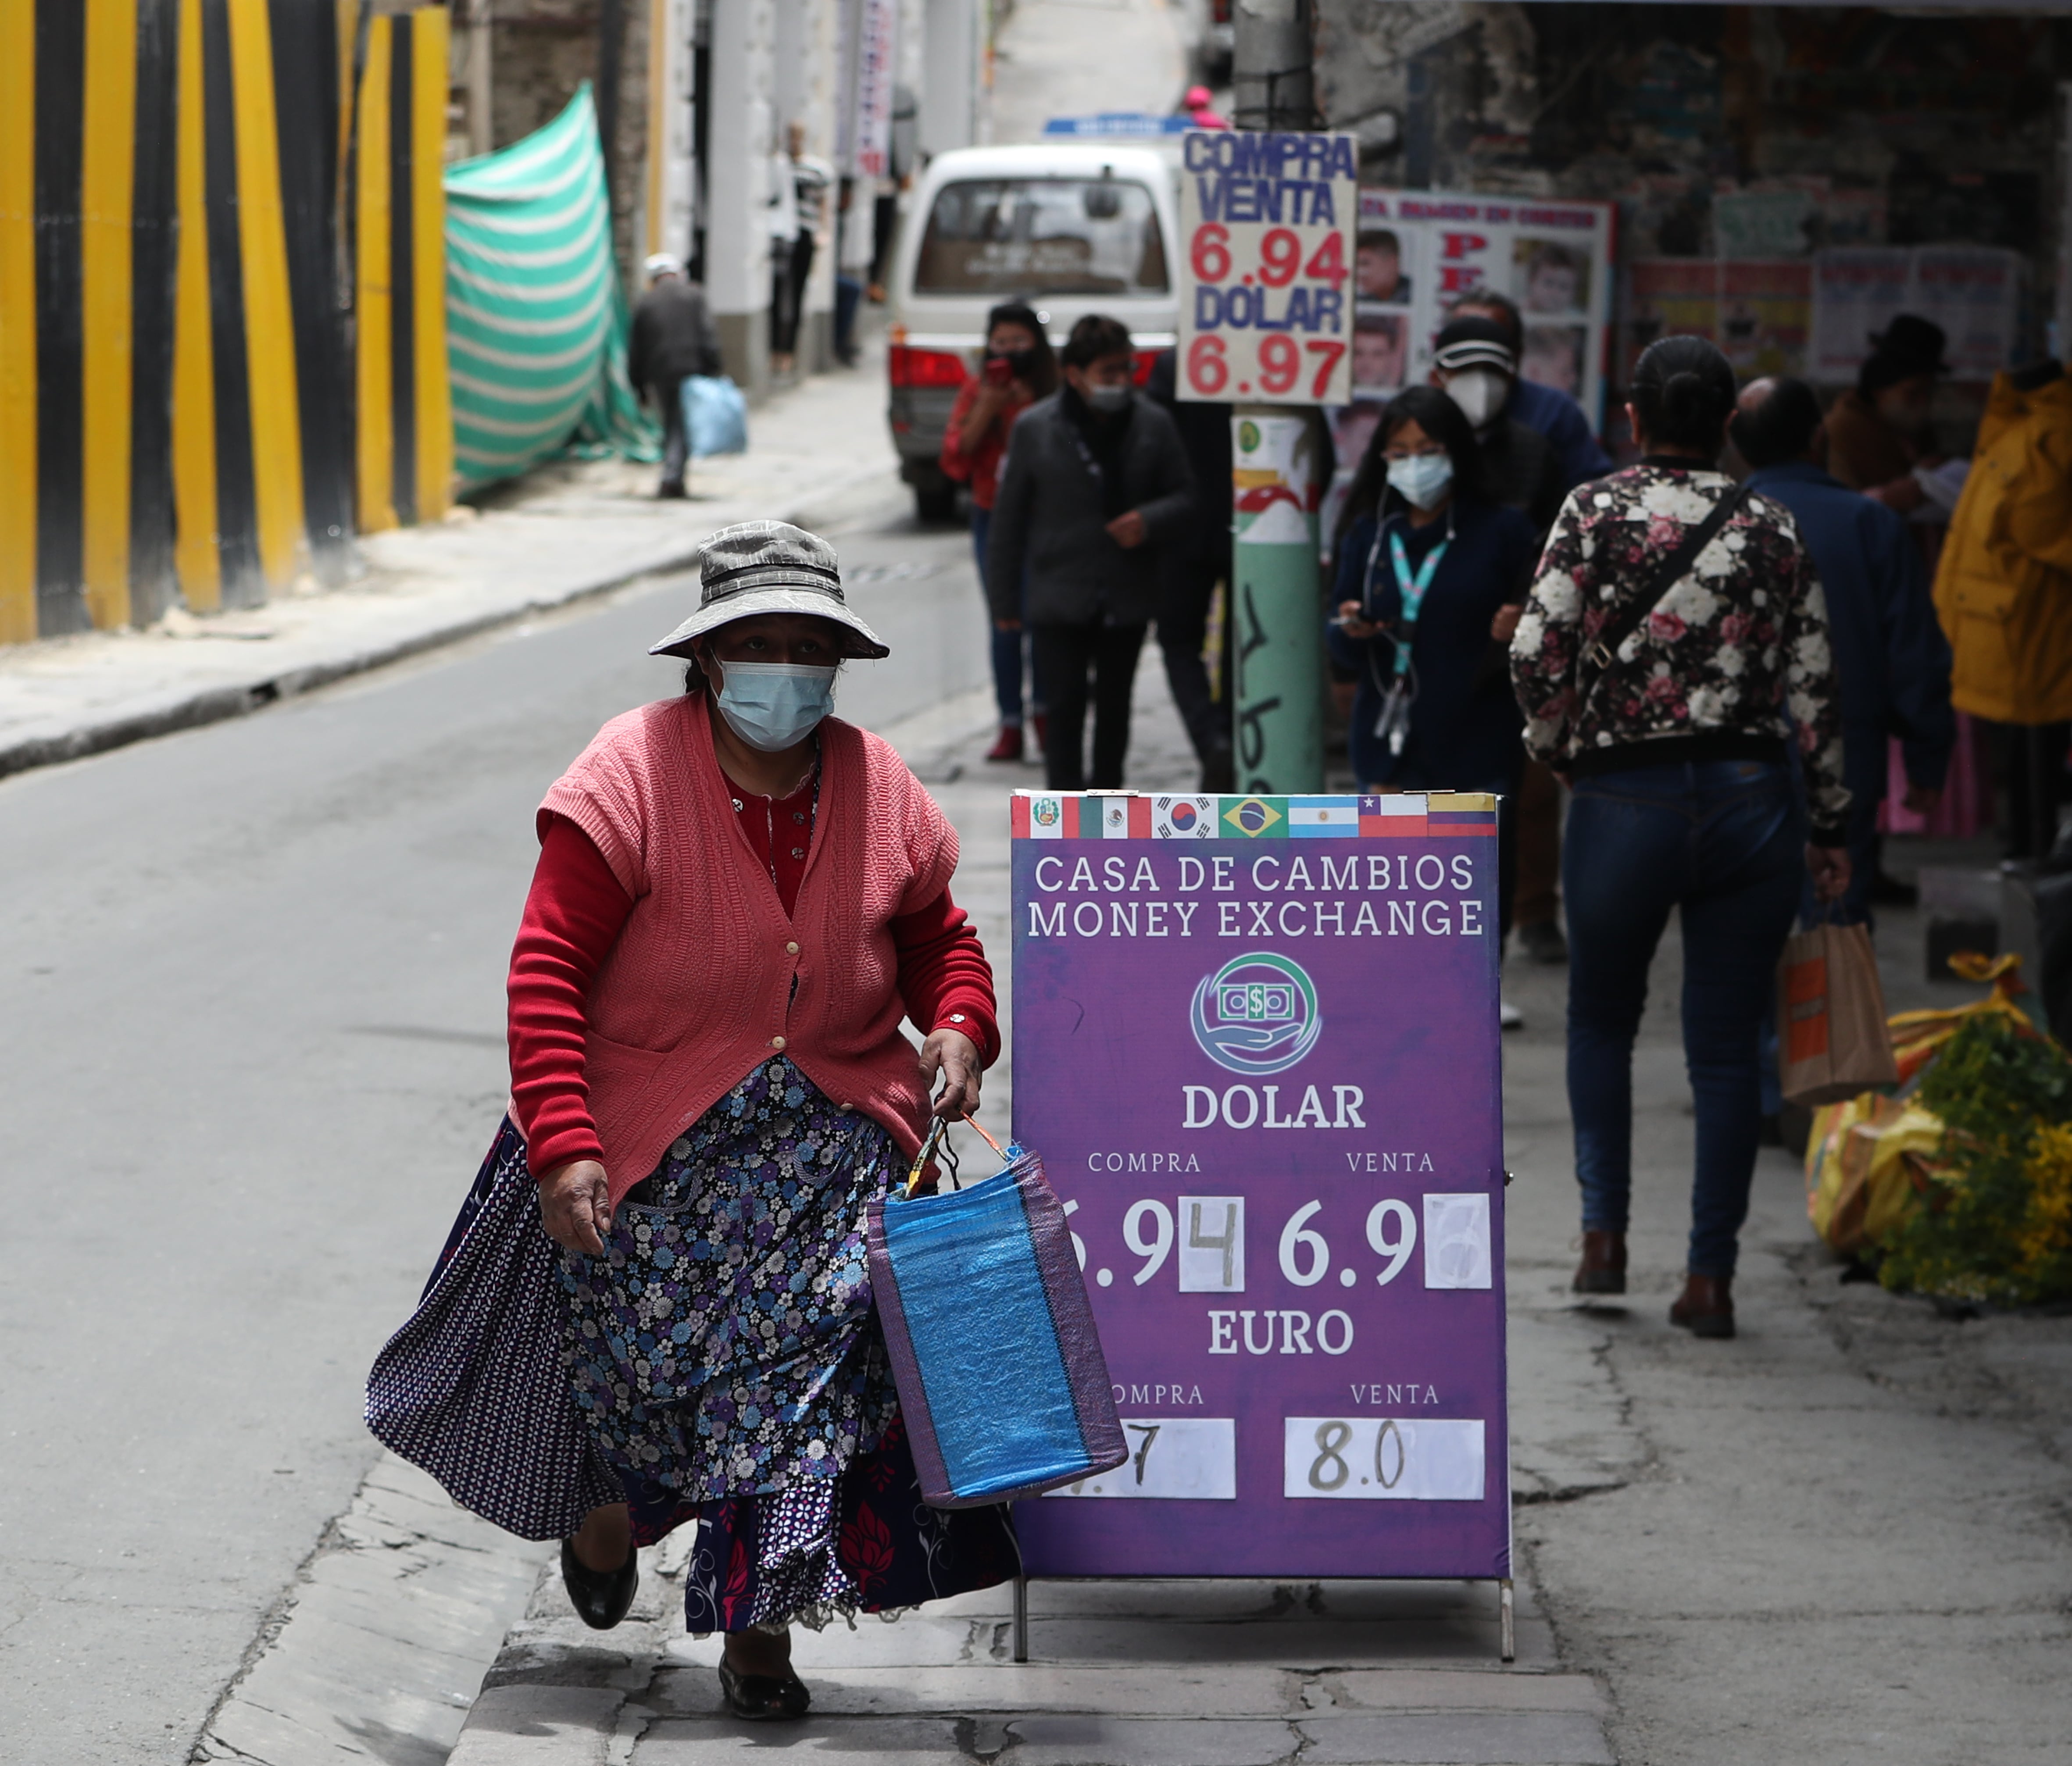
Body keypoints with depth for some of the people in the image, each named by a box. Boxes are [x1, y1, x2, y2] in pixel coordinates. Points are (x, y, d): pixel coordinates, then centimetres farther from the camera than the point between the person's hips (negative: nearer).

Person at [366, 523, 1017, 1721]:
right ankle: (605, 1519, 38)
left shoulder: (880, 791, 2)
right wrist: (562, 1145, -23)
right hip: (652, 1144, -3)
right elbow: (550, 968, -15)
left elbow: (941, 940, 18)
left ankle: (757, 1622, -4)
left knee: (812, 1338, -13)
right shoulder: (635, 777, -12)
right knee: (637, 1358, 0)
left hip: (831, 1143, 3)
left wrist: (959, 1029, -5)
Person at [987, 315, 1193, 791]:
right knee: (1065, 708, -7)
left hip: (1127, 601, 2)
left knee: (1114, 707, 12)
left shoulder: (1153, 425, 0)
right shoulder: (1035, 428, -4)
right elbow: (1009, 516, 2)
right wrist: (1002, 597, 4)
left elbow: (1182, 496, 9)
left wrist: (1149, 521, -15)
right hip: (1059, 603, -2)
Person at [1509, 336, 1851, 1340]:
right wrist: (1829, 828, 11)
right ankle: (1710, 1276, 5)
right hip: (1750, 796, 1)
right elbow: (1814, 689, 3)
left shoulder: (1596, 512, -3)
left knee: (1601, 1019, 19)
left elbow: (1537, 653, -12)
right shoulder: (1771, 529, 3)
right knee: (1727, 1046, 6)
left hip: (1624, 798, -1)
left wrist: (1554, 747, 7)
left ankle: (1604, 1232, 8)